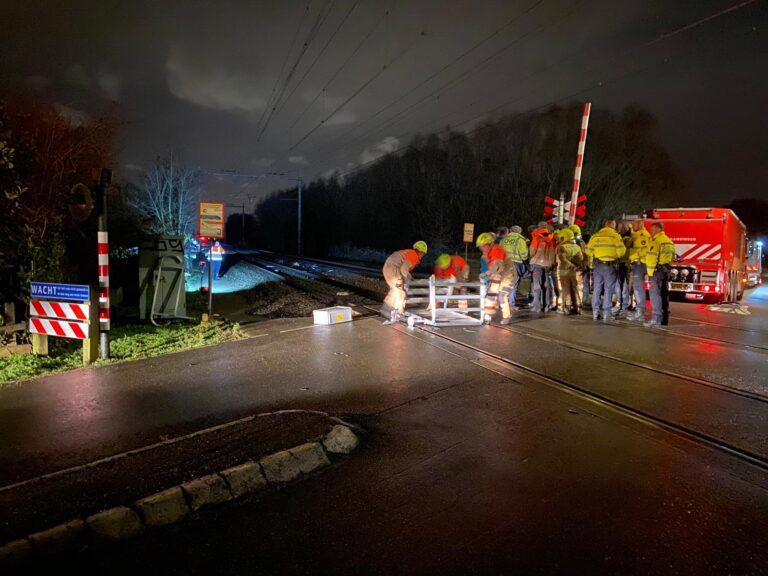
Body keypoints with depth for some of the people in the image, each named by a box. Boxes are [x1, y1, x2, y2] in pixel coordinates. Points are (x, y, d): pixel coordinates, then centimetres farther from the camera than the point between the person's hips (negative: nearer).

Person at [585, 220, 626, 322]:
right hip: (610, 265, -3)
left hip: (597, 264, 3)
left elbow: (588, 251, 4)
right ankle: (606, 314, 1)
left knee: (597, 288, 11)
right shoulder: (616, 236, -5)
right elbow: (621, 251, -9)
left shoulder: (595, 236, 3)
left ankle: (595, 312, 13)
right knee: (608, 289, 2)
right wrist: (614, 255, 11)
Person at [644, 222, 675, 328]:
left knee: (655, 294, -11)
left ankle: (656, 319, -16)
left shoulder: (656, 241, -12)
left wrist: (650, 272, -18)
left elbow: (652, 257, -19)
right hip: (666, 269, 10)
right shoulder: (668, 240, 18)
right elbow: (672, 256, 20)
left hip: (657, 269, -10)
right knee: (664, 294, 13)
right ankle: (664, 319, 18)